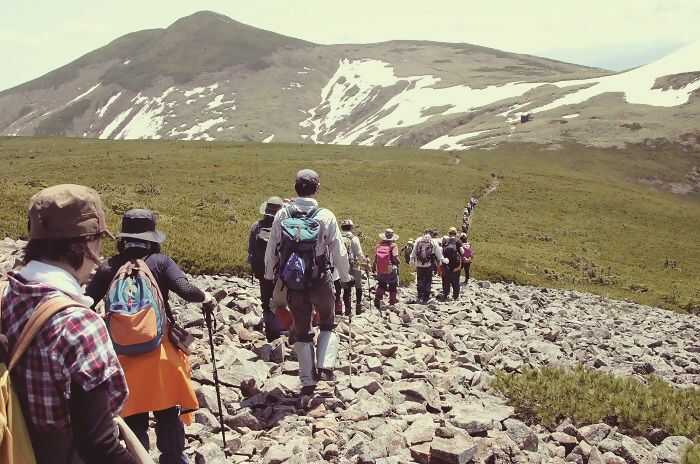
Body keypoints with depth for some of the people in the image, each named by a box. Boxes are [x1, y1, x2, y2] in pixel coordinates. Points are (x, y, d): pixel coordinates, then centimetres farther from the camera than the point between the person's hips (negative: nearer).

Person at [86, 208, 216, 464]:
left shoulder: (108, 268, -1)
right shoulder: (160, 261, -6)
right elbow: (186, 291, -18)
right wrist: (205, 297, 2)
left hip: (122, 354, 1)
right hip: (160, 351, -1)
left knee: (133, 418, 12)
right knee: (168, 415, 14)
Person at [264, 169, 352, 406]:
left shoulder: (282, 215, -4)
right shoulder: (326, 216, -11)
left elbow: (271, 250, 3)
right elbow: (338, 251, -6)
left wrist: (269, 275, 19)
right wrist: (345, 276, 11)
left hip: (293, 282, 2)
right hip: (321, 280, -2)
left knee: (302, 332, 13)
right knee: (327, 325, 21)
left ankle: (307, 383, 13)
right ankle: (325, 366, 3)